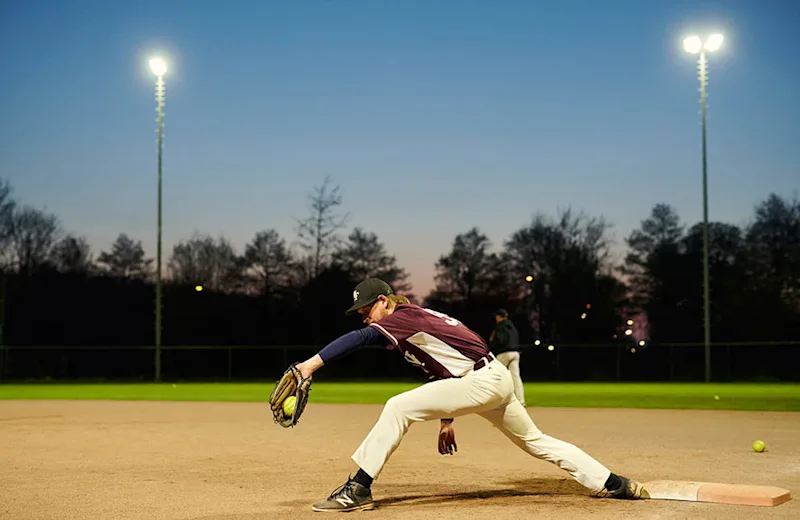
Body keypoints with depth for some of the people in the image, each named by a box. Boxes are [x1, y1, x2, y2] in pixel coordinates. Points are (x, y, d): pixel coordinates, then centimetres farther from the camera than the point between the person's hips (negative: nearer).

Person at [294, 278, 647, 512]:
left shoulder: (402, 319, -12)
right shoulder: (416, 319, 17)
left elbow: (358, 338, -29)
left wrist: (311, 364, -37)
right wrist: (447, 419, 25)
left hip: (482, 380, -11)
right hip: (495, 380, 11)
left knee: (398, 408, -16)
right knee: (535, 440, 21)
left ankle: (358, 489, -16)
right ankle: (612, 484, 27)